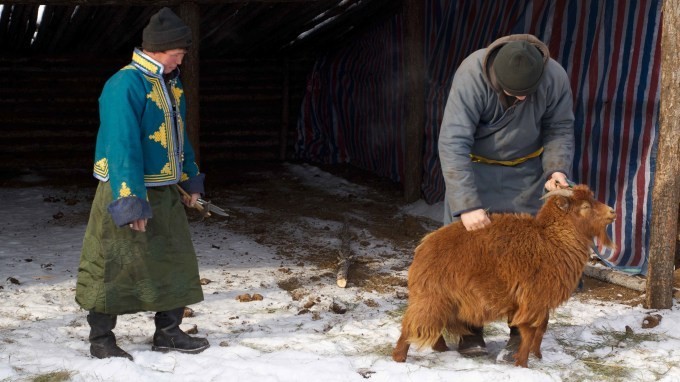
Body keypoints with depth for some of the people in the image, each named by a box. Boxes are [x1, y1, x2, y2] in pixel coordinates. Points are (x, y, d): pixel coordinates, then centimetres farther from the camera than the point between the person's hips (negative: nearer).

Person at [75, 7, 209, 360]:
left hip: (164, 193, 9)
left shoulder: (170, 84, 10)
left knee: (175, 262, 13)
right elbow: (123, 146, -25)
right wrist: (131, 201, -27)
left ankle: (168, 332, 25)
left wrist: (191, 179, 22)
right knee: (112, 268, 2)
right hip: (127, 194, -9)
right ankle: (101, 339, 14)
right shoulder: (126, 84, -19)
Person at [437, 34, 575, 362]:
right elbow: (452, 143, -35)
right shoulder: (471, 76, -33)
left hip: (524, 171, 1)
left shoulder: (555, 78, -24)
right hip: (474, 167, -1)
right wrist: (466, 204, -41)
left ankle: (521, 332, 4)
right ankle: (470, 328, 10)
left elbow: (560, 129, -7)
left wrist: (557, 168, -27)